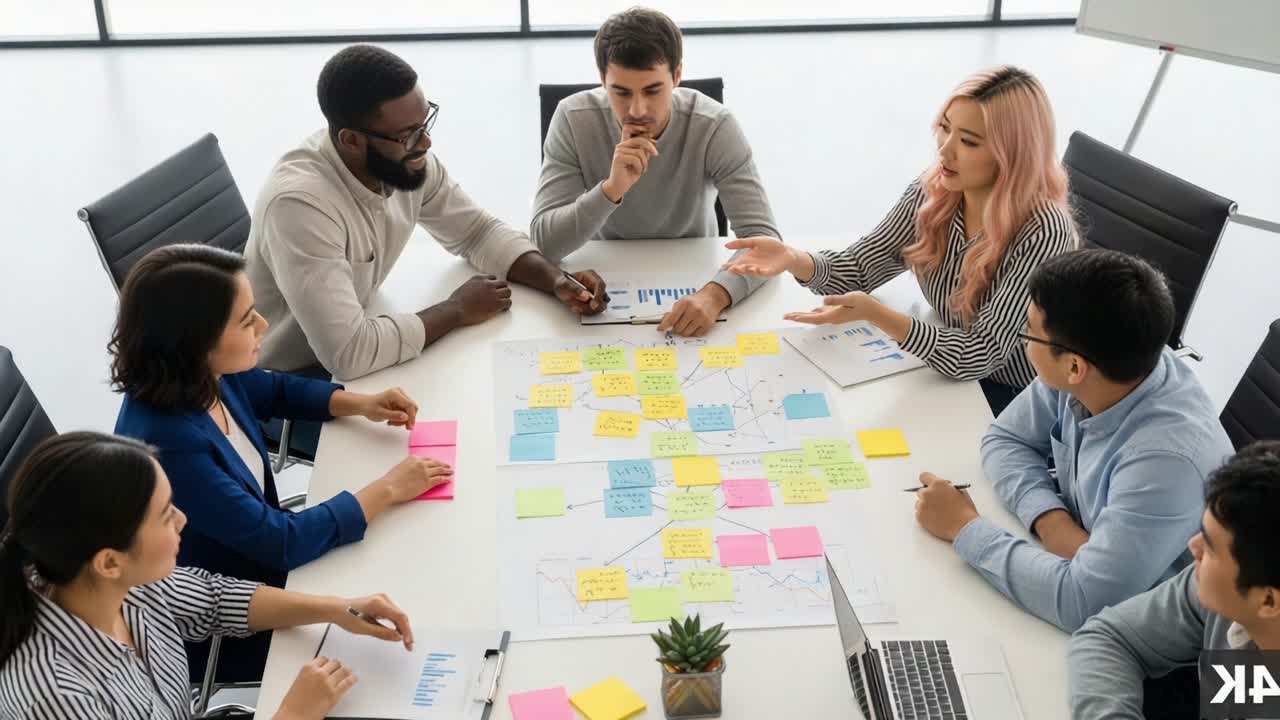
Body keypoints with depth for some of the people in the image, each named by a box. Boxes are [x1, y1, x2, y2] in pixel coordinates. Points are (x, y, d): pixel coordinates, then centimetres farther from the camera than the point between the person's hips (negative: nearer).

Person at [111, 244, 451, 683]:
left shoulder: (203, 377, -13)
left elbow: (276, 390, 10)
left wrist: (362, 405, -4)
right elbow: (284, 542, -29)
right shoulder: (167, 443, -36)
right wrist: (388, 490, -20)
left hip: (256, 548, 7)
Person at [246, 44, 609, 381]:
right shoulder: (299, 203, -33)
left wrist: (556, 279, -14)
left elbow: (477, 232, 4)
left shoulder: (406, 158, -11)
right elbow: (348, 353, -38)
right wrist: (457, 310, -24)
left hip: (341, 356, 7)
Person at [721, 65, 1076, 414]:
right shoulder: (933, 191, -10)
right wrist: (794, 260, -24)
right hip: (947, 377, 5)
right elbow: (859, 268, -3)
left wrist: (874, 313, -41)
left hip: (1019, 405, -5)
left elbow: (980, 355, -28)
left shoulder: (1043, 233, -26)